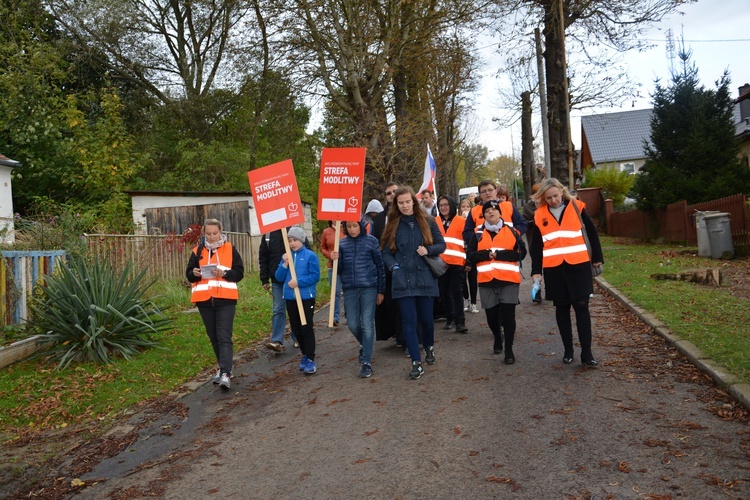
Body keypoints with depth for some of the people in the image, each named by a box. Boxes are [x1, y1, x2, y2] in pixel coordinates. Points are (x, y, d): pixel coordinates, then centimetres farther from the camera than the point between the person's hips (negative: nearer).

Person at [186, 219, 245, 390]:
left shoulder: (230, 249, 3)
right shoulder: (198, 251, 10)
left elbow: (239, 272, 0)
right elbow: (189, 274, 12)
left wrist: (224, 273, -16)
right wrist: (194, 273, -10)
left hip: (225, 299, -4)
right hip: (204, 300, 4)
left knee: (224, 337, -10)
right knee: (213, 337, 12)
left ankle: (225, 374, -15)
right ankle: (224, 368, 27)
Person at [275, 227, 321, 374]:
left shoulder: (310, 255, -6)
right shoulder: (286, 256, 8)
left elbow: (315, 276, -12)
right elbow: (279, 277, 5)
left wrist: (298, 282, -19)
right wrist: (285, 264, -10)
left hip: (306, 297, -5)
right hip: (290, 298, 5)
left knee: (306, 328, -3)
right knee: (296, 329, 12)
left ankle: (310, 360, 3)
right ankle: (305, 355, 28)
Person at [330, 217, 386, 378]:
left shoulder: (372, 241, -2)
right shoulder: (342, 243, 6)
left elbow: (380, 266, 2)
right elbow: (340, 270, 8)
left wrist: (381, 290, 2)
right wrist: (335, 260, -14)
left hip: (369, 288, -3)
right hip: (349, 289, 3)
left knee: (367, 324, -4)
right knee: (353, 325, 8)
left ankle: (366, 362, 3)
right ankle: (365, 345, 38)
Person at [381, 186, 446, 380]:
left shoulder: (427, 222, 3)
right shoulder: (393, 225, 5)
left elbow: (442, 245, 6)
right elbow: (386, 252, 5)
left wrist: (428, 250, -13)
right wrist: (393, 266, -13)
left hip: (425, 278, 0)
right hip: (403, 280, 0)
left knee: (426, 318, 8)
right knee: (409, 320, -2)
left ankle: (429, 347, 39)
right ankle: (416, 363, 4)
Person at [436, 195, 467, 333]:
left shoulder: (461, 221, -1)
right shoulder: (435, 222, 7)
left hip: (457, 263, -3)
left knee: (457, 292, -3)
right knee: (445, 292, 10)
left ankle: (460, 321, 0)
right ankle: (450, 318, 22)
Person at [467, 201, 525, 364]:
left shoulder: (511, 231, 4)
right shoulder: (478, 234, 9)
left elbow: (521, 252, -4)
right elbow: (470, 254, 3)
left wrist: (500, 254, -14)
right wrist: (487, 254, -13)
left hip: (509, 279, -2)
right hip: (487, 280, 2)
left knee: (508, 314, -6)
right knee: (491, 315, 10)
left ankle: (509, 349, 6)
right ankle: (497, 337, 40)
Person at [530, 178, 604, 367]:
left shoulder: (576, 207, 1)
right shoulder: (539, 215, 4)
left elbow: (591, 232, 8)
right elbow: (536, 246, 7)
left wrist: (597, 258, 7)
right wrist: (536, 271, 3)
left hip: (578, 265, -1)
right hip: (553, 268, 2)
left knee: (581, 306, -2)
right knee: (562, 308, 9)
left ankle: (586, 352, 2)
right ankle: (568, 350, 19)